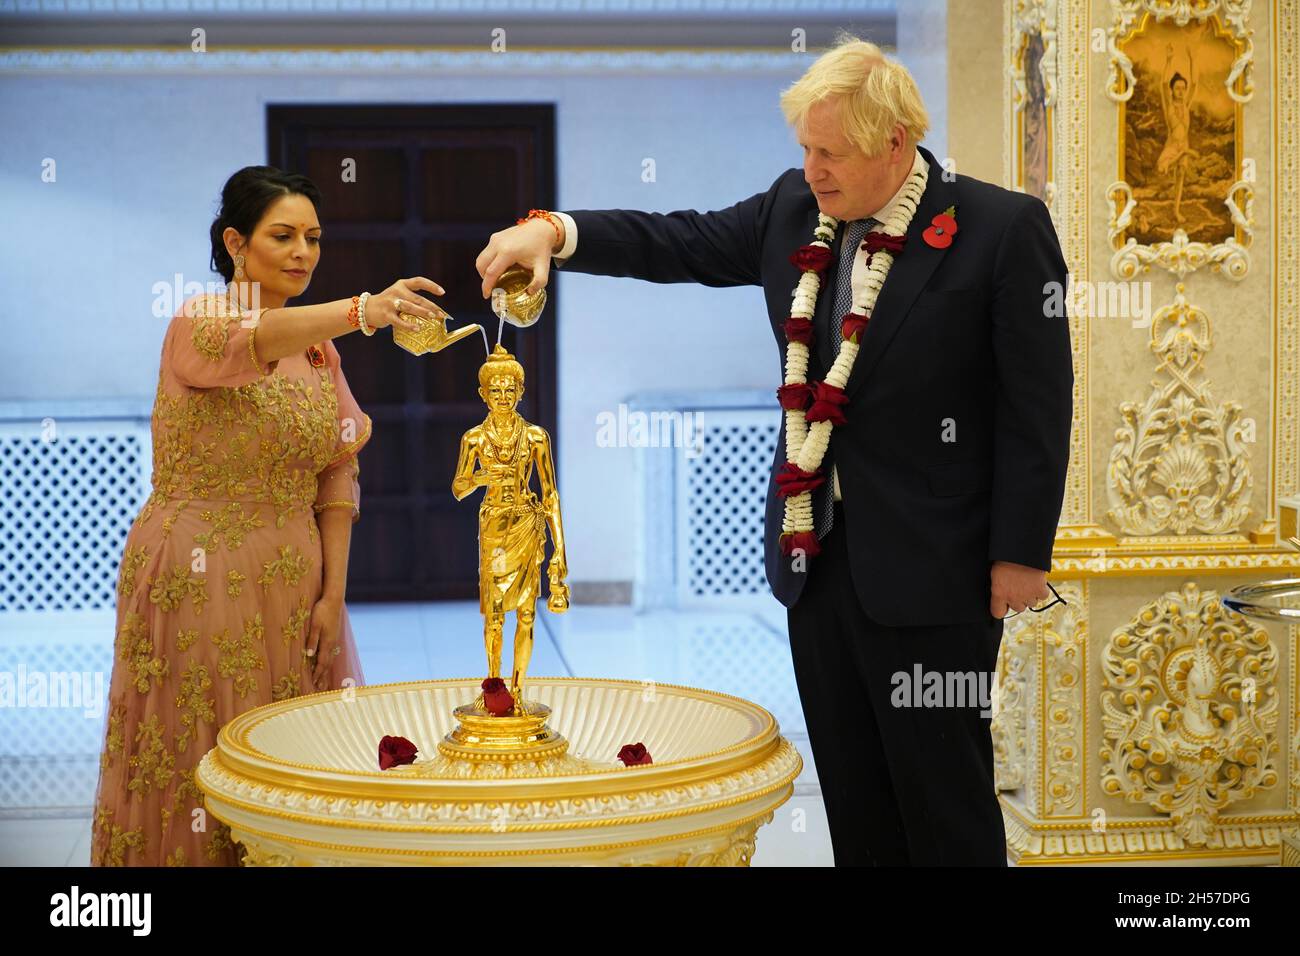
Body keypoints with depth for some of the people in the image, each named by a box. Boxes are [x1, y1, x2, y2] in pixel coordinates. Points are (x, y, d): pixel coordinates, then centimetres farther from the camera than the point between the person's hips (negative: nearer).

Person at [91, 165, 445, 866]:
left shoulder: (320, 348, 10)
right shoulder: (197, 323, -9)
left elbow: (337, 475, 8)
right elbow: (244, 344, -34)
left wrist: (332, 593, -1)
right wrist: (360, 311, -50)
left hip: (293, 586, 6)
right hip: (199, 581, -6)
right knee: (198, 764, 1)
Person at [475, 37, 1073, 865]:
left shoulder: (1003, 229, -10)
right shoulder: (795, 210, 6)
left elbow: (1037, 402, -10)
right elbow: (682, 243, 8)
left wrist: (1022, 554, -12)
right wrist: (553, 231, -8)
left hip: (930, 569, -6)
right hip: (816, 550, 6)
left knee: (945, 800, 2)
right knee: (852, 796, 14)